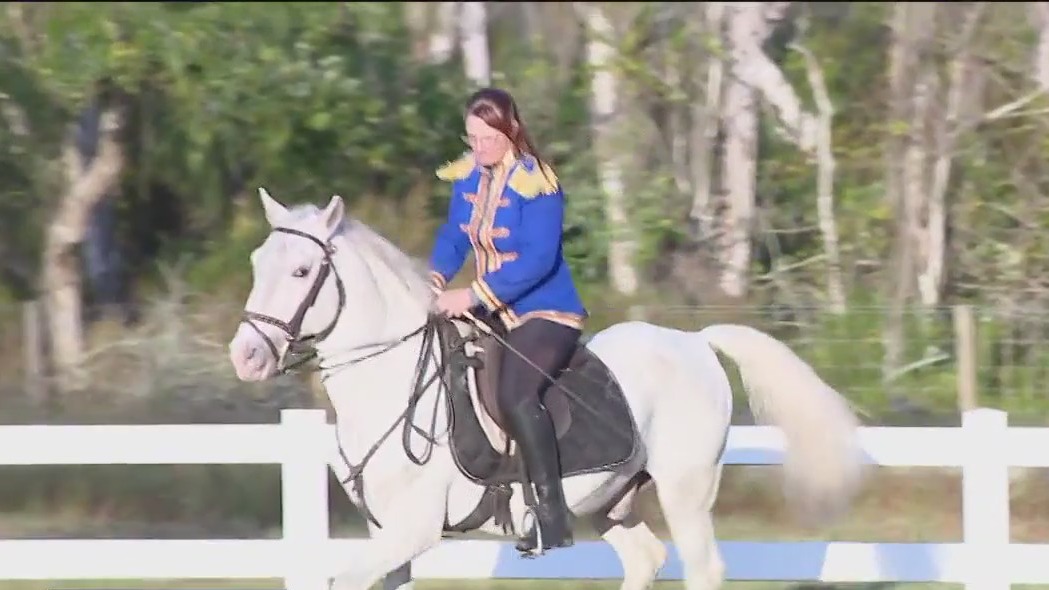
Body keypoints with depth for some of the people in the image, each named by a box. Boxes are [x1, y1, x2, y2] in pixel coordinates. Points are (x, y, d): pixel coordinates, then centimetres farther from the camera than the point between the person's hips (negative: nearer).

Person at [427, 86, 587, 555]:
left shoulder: (534, 183, -18)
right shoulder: (468, 177, 4)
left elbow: (539, 260, -25)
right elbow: (454, 237, 11)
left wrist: (475, 295, -31)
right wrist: (435, 278, -11)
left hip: (546, 312, -9)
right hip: (495, 313, 9)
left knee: (516, 394, -29)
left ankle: (553, 516, -26)